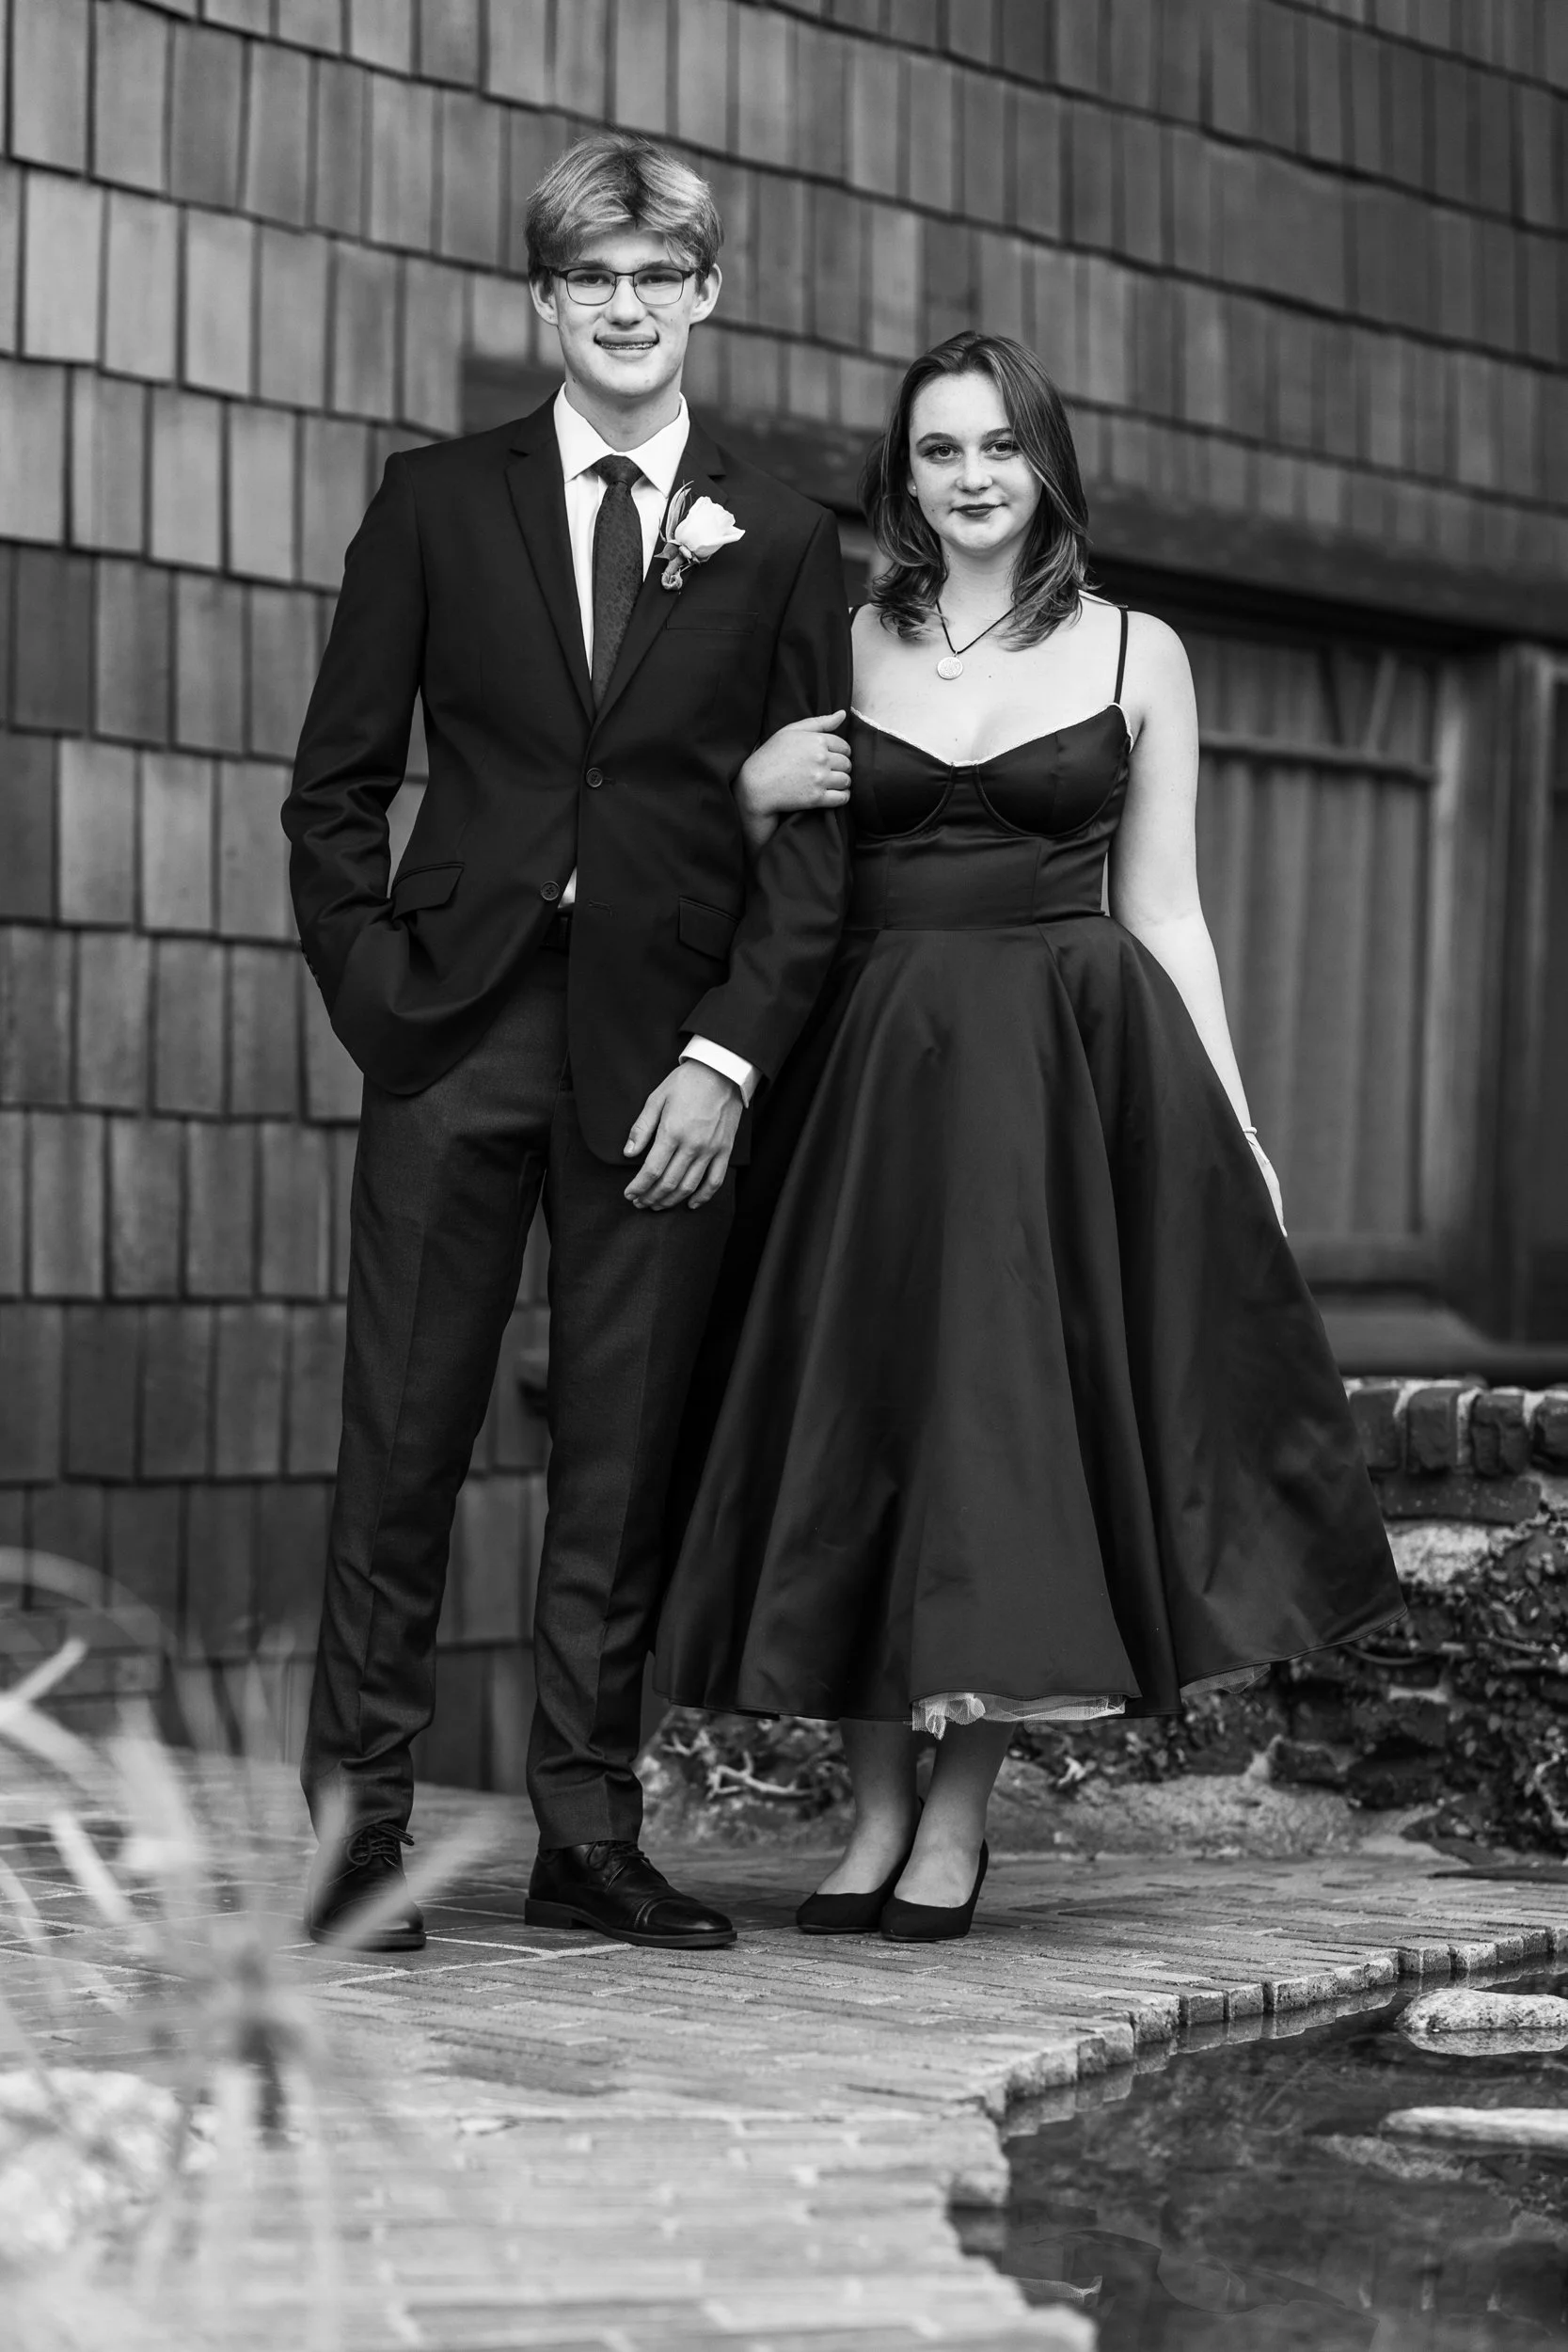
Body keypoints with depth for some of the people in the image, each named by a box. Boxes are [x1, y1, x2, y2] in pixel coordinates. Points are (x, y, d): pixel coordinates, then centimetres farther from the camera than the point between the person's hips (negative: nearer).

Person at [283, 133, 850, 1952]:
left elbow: (811, 837, 6)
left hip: (665, 1054, 1)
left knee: (626, 1455, 3)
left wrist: (727, 1056, -4)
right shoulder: (437, 504, 8)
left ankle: (589, 1837, 12)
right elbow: (335, 786, 8)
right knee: (402, 1438, -1)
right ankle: (357, 1833, 5)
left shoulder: (780, 546, 8)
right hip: (456, 1033, 0)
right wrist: (377, 991, -4)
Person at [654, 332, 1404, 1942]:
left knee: (1014, 1419, -2)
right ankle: (875, 1810, 11)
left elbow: (1164, 913, 6)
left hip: (1075, 1071, -1)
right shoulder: (842, 648, 8)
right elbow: (768, 895, 13)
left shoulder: (1136, 654, 5)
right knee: (861, 1423, 1)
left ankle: (958, 1819, 7)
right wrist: (752, 797, -8)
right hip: (873, 1074, 1)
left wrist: (1232, 1127, 1)